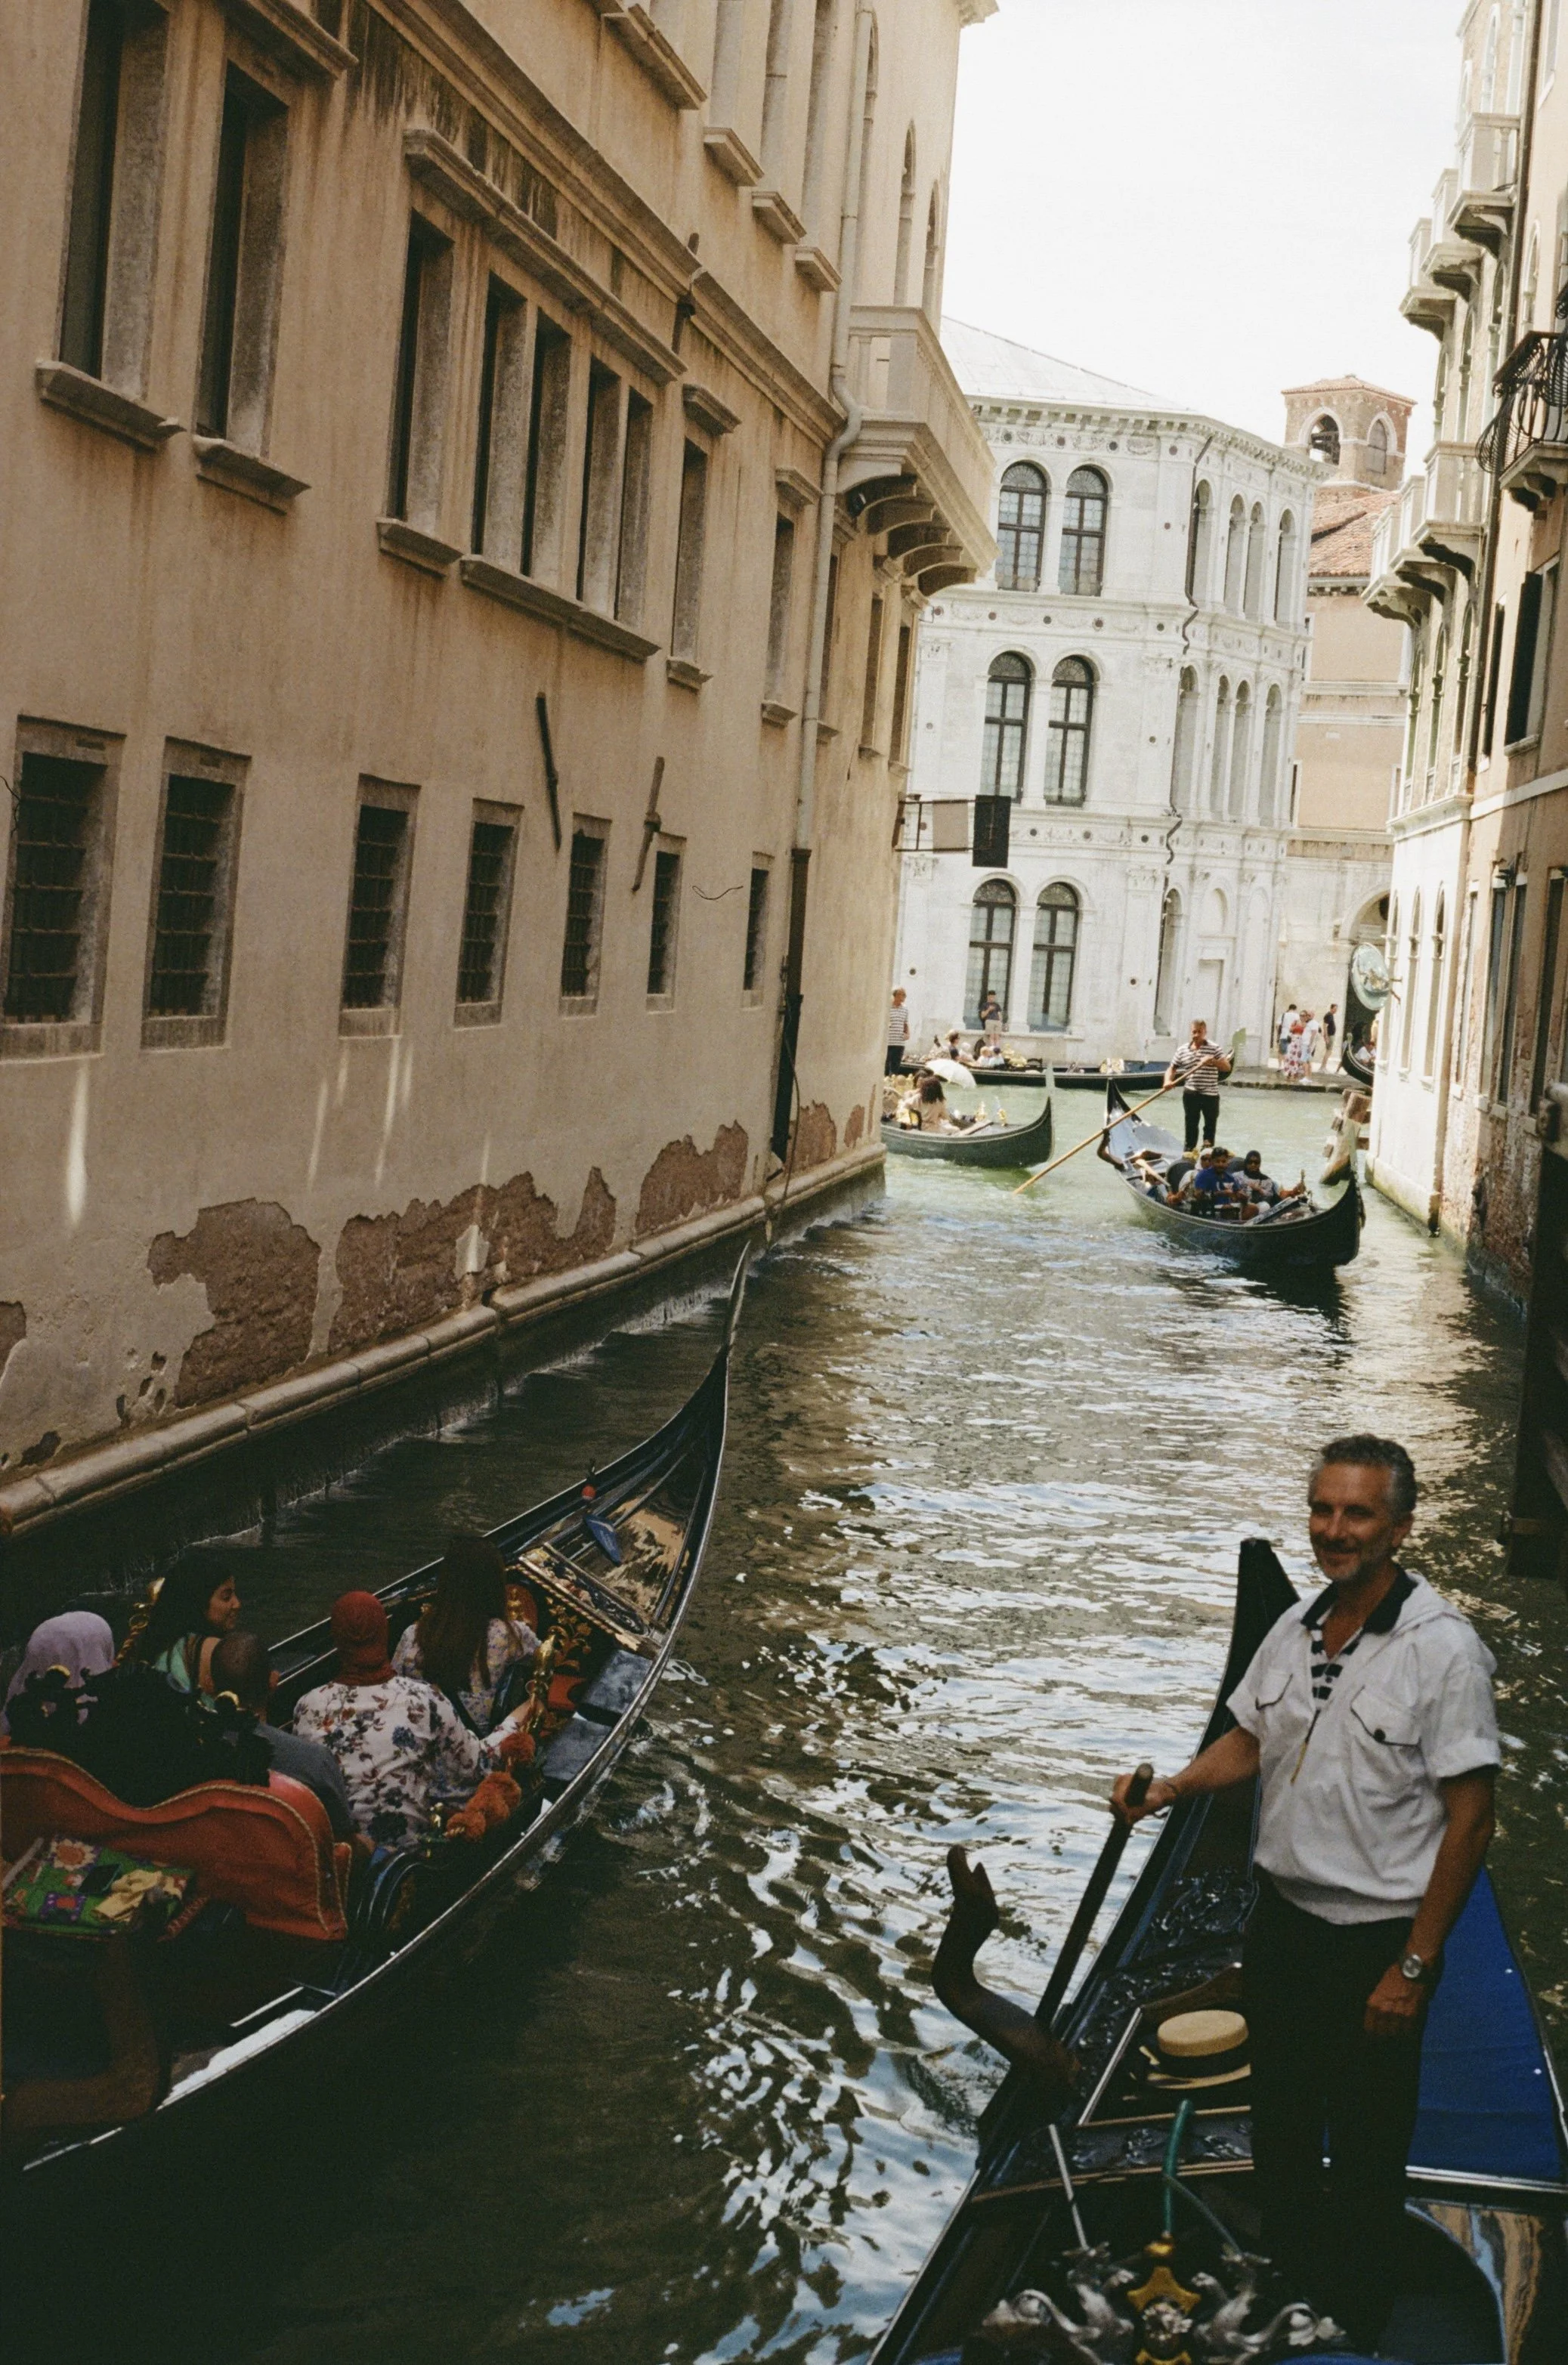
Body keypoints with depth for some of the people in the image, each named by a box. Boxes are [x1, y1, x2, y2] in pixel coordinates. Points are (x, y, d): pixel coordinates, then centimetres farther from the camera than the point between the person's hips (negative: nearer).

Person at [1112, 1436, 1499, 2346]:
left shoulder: (1444, 1648, -20)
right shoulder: (1296, 1628, 2)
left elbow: (1471, 1818, -18)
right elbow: (1250, 1742, 15)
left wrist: (1414, 1965, -17)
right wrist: (1169, 1789, -5)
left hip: (1376, 1940, -6)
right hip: (1284, 1920, 6)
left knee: (1366, 2157, 9)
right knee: (1280, 2125, 22)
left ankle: (1358, 2328, 29)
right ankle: (1285, 2281, 43)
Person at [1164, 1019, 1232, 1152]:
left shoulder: (1214, 1048, 0)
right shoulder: (1183, 1050, 7)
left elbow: (1227, 1067, -7)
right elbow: (1172, 1068, 12)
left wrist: (1213, 1061, -25)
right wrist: (1168, 1081, -8)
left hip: (1210, 1094, -1)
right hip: (1191, 1094, 1)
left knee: (1211, 1124, 5)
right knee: (1191, 1124, 7)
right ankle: (1190, 1150, 14)